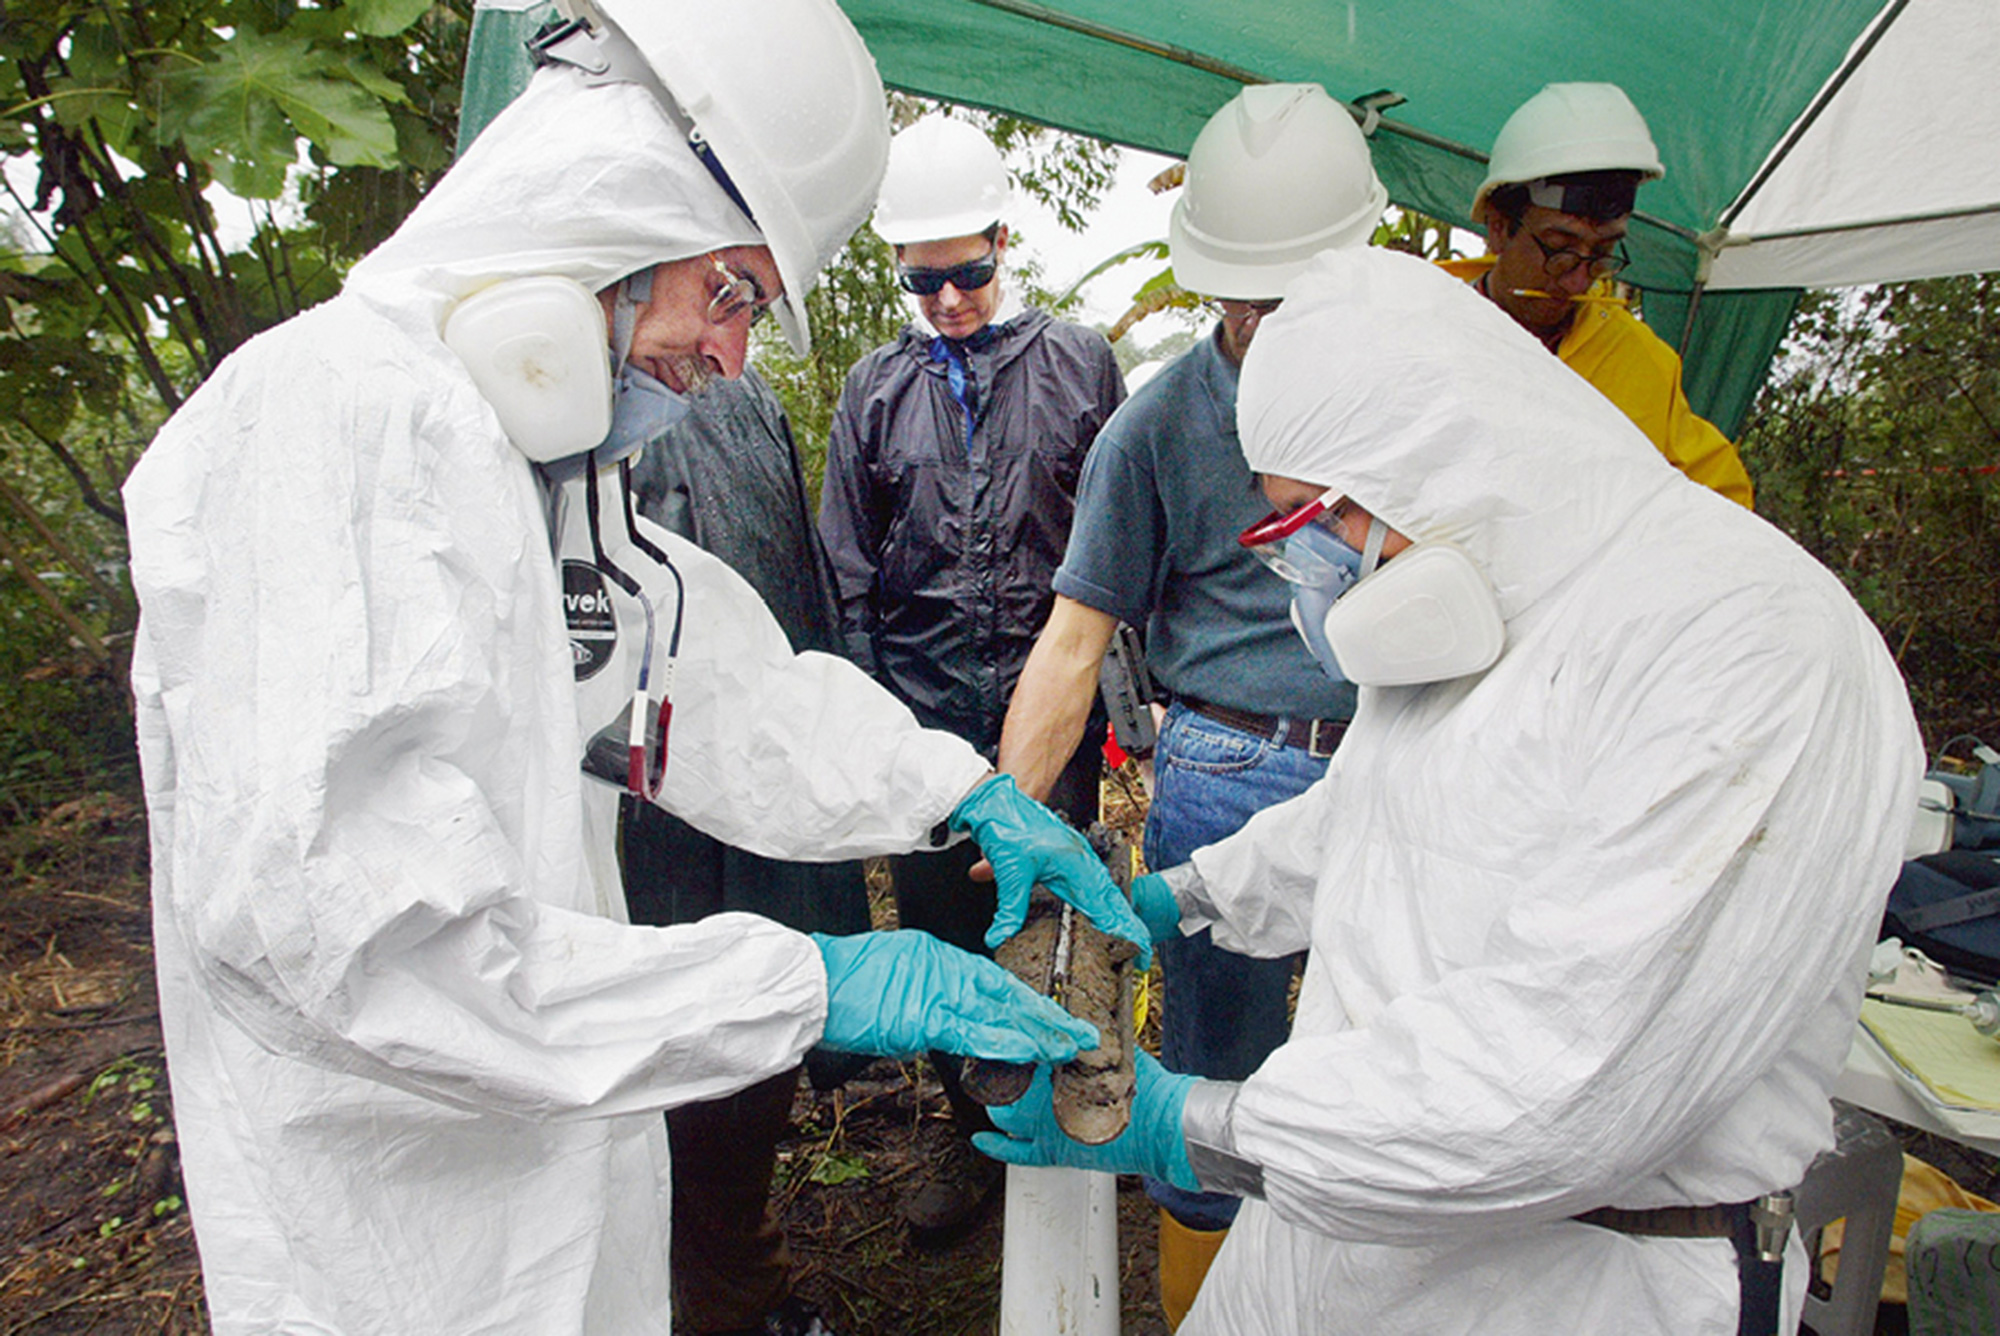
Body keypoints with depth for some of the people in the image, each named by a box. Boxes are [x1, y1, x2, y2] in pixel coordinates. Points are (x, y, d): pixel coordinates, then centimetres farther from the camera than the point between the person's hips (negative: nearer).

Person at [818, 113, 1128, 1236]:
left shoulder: (1079, 363, 6)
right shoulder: (875, 391, 10)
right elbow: (848, 575, 11)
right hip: (925, 718, 2)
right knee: (942, 933, 10)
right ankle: (977, 1136, 32)